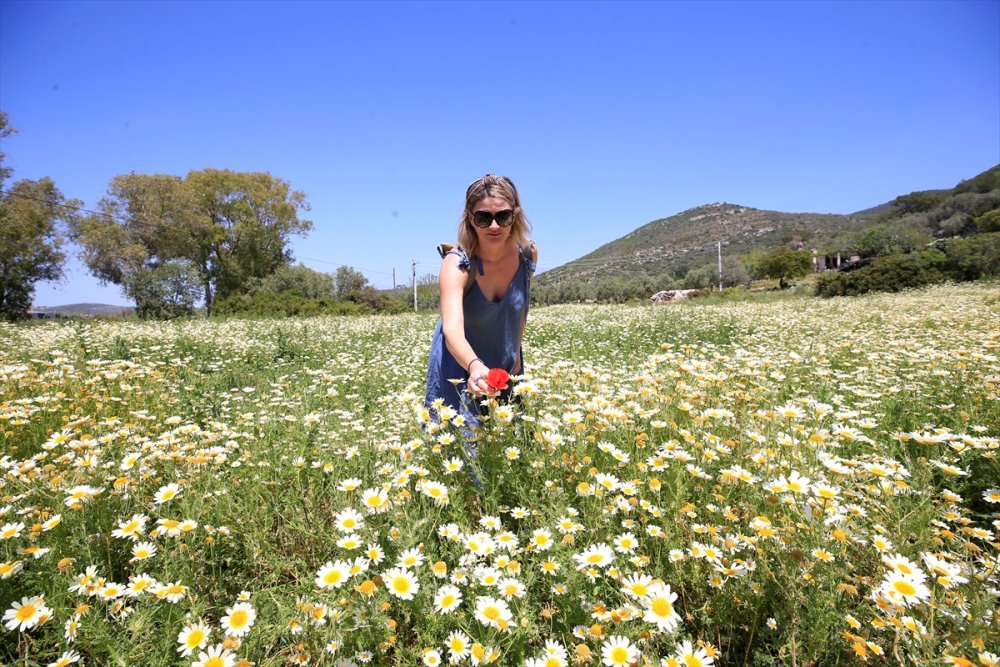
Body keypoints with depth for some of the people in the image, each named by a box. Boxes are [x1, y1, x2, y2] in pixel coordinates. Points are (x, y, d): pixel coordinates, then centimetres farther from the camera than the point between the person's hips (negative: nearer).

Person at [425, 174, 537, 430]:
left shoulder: (527, 253, -15)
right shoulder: (457, 263, -28)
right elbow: (452, 330, -43)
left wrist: (516, 355, 3)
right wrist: (475, 366, -61)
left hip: (506, 368, 4)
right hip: (460, 367, -4)